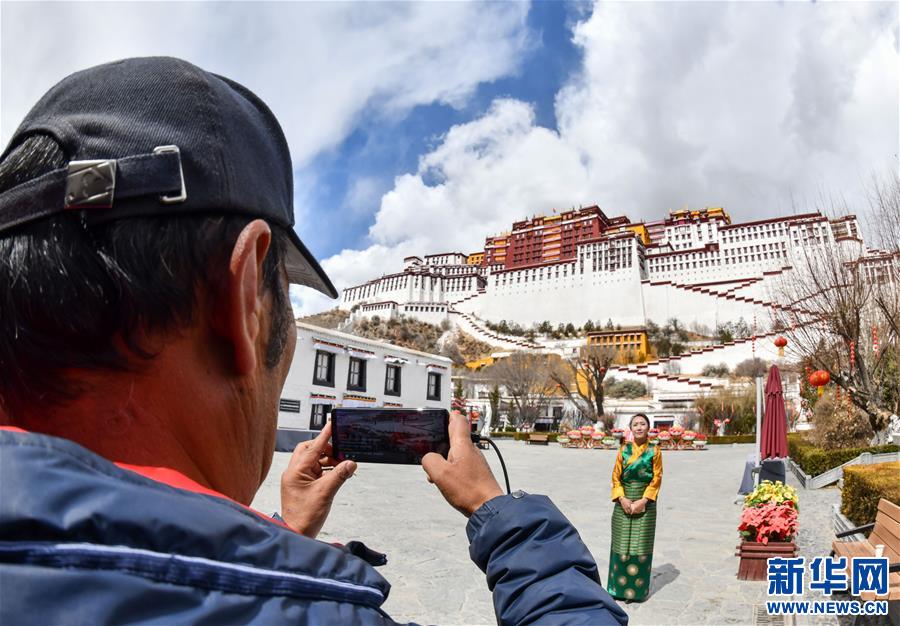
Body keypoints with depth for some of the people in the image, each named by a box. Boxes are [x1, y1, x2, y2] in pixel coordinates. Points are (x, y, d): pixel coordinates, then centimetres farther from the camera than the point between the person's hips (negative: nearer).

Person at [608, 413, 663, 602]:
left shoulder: (654, 451, -1)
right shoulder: (624, 450, 4)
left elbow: (657, 479, -4)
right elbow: (616, 477, 3)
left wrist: (643, 500, -13)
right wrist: (622, 498, -11)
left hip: (645, 504, -2)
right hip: (623, 502, 2)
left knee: (641, 544, 2)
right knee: (621, 542, 5)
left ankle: (639, 588, 13)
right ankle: (619, 586, 15)